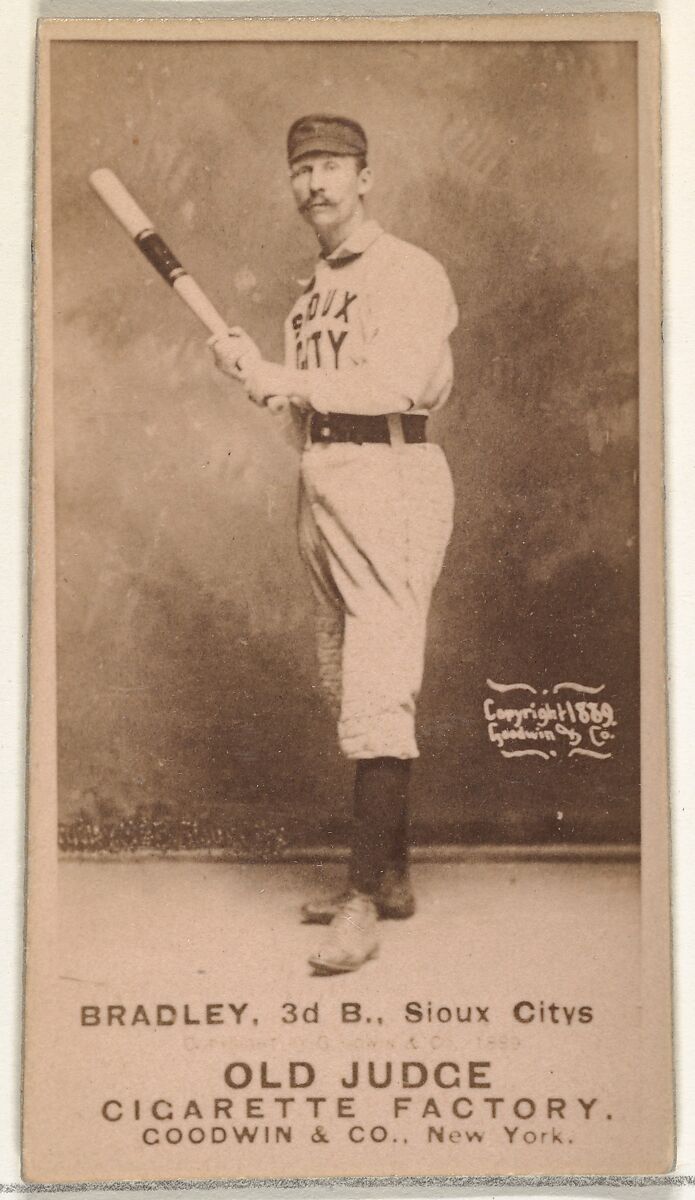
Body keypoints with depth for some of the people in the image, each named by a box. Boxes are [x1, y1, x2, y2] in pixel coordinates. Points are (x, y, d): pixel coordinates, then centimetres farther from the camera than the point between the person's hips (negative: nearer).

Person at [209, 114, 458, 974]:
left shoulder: (409, 273, -5)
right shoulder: (312, 292, 21)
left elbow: (397, 381, -19)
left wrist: (287, 380, -17)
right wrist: (253, 370, 2)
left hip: (389, 477, -9)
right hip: (320, 483, 9)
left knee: (378, 692, -12)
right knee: (347, 689, 11)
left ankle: (364, 900, -11)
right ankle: (391, 878, 20)